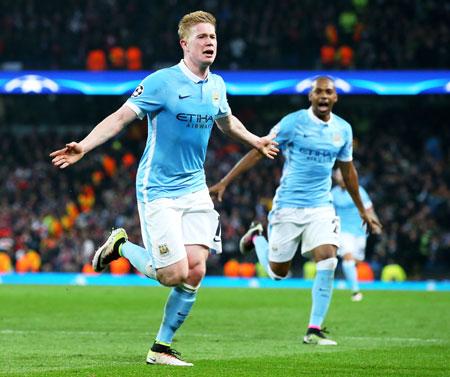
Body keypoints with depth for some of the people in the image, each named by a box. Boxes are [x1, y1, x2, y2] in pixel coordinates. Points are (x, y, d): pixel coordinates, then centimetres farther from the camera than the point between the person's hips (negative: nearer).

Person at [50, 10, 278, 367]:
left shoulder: (216, 85, 7)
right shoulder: (162, 82, -13)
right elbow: (120, 117, -17)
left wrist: (256, 141, 41)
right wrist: (83, 147, -31)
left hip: (195, 189, 6)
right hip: (158, 189, -6)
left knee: (195, 271, -6)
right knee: (174, 274, -11)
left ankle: (162, 347, 8)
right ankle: (121, 246, 19)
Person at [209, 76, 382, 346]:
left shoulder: (343, 129, 5)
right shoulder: (293, 122, -9)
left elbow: (348, 170, 19)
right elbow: (259, 152, -6)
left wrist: (362, 209, 26)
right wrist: (224, 182, -10)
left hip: (322, 207, 3)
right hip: (288, 206, -3)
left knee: (328, 261, -18)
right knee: (278, 272, 6)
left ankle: (314, 330, -11)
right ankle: (257, 237, 40)